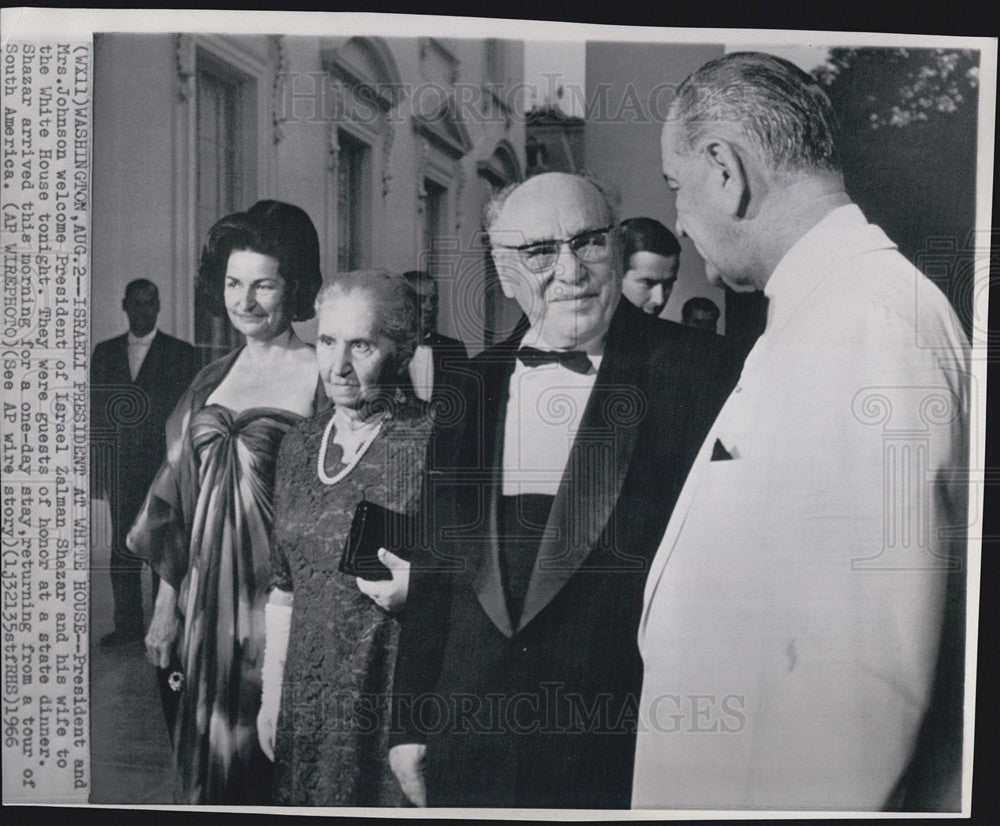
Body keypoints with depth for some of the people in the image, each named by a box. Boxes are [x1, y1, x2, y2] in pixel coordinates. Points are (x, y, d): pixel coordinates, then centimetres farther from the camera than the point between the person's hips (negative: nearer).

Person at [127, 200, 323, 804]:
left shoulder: (322, 376, -9)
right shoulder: (213, 379, 9)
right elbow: (180, 491, 12)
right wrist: (168, 602, 10)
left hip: (279, 592, -5)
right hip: (207, 592, 6)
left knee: (272, 751, 7)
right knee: (208, 753, 17)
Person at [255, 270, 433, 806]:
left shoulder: (434, 445, -13)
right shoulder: (300, 445, 6)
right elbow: (284, 586, 12)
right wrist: (271, 695, 13)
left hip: (396, 700, -5)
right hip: (307, 697, 6)